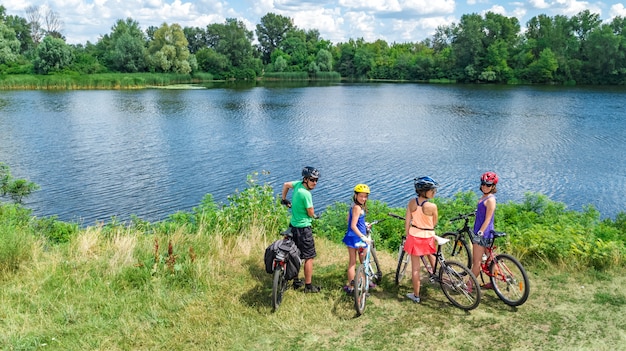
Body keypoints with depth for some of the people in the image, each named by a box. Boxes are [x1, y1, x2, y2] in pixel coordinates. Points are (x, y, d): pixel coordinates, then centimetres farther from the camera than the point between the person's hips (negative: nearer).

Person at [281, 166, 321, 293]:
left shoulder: (298, 184, -1)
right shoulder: (306, 194, -25)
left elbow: (286, 185, 20)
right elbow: (311, 213, -16)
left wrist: (284, 199, 32)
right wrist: (314, 215, 8)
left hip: (293, 226, 9)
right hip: (303, 228, -9)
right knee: (309, 257, 2)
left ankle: (296, 281, 30)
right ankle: (308, 286, 9)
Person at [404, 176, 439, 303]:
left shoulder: (411, 203, -8)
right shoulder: (432, 206, -18)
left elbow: (407, 222, -1)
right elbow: (434, 223, -1)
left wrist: (407, 236, 12)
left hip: (413, 236, 2)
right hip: (427, 237, -2)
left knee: (415, 268, 10)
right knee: (430, 253, 34)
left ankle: (416, 295, 21)